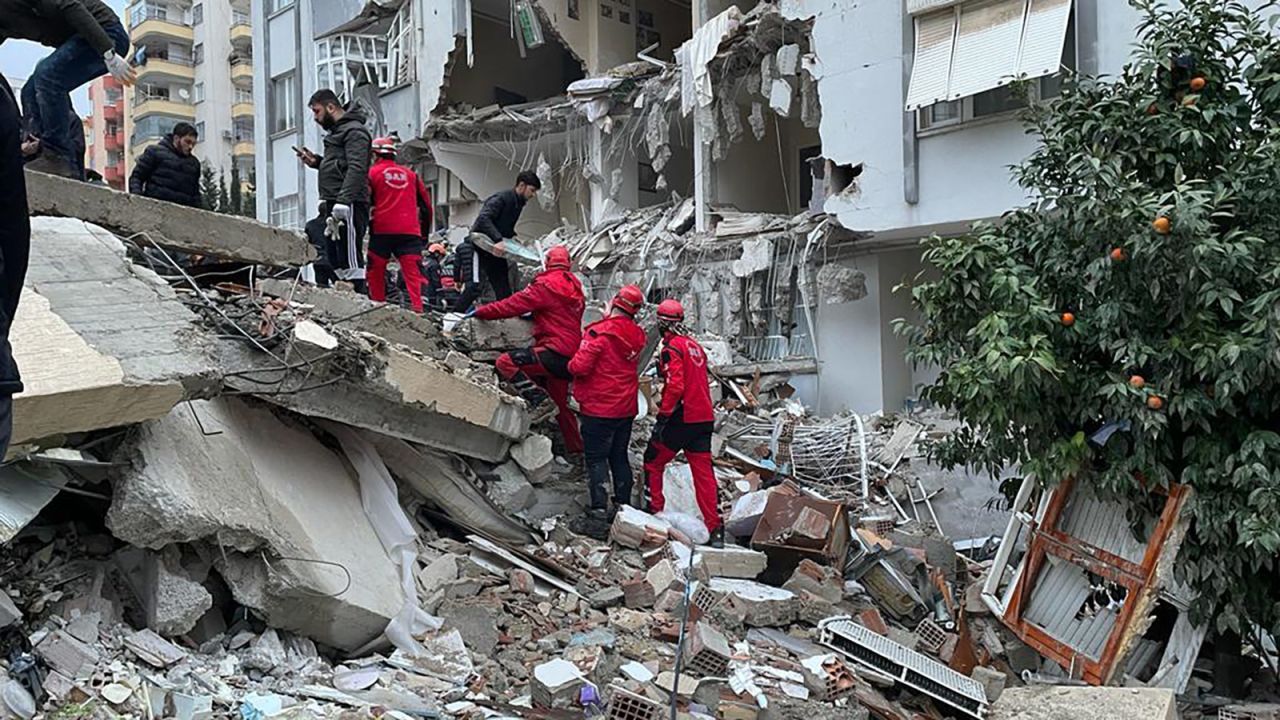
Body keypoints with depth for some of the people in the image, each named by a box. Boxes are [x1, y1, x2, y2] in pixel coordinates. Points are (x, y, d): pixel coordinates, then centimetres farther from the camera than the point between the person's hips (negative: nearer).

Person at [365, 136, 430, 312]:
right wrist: (425, 230, 24)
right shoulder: (410, 174, 17)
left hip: (382, 230, -2)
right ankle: (417, 307, -18)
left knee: (376, 272, 10)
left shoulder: (372, 173, 6)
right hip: (409, 232, 2)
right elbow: (427, 204, 17)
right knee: (413, 273, -4)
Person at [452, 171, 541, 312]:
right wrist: (498, 240, -41)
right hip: (478, 247, -9)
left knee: (503, 289, 5)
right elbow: (483, 219, -31)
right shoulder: (501, 198, -16)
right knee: (475, 286, -18)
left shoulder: (518, 204, 12)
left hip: (495, 250, 9)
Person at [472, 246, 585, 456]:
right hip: (571, 357, 8)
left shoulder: (546, 285, -9)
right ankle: (576, 449, 27)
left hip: (555, 351, -8)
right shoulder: (574, 285, 14)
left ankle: (539, 401, -18)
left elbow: (513, 305, -8)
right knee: (560, 404, 20)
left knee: (505, 362, -14)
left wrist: (480, 311, 2)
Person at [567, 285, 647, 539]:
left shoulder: (599, 332, -18)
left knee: (596, 459, -1)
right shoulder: (636, 335, 2)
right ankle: (623, 508, 24)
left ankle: (598, 517, -2)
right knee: (619, 457, 17)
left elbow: (581, 366, -23)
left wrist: (571, 364, 1)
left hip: (599, 409, -6)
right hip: (626, 408, 6)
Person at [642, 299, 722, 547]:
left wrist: (663, 415, -15)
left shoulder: (672, 348, -12)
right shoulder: (695, 345, 14)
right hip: (704, 418, 7)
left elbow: (675, 386, -20)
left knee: (653, 461, 11)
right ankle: (715, 528, 2)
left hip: (681, 418, -7)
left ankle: (655, 512, 16)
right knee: (704, 471, 5)